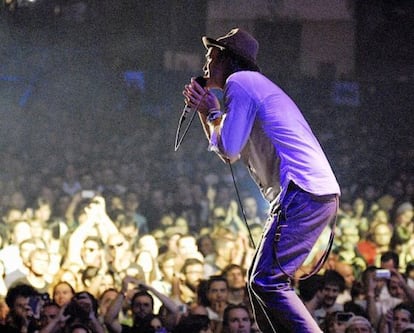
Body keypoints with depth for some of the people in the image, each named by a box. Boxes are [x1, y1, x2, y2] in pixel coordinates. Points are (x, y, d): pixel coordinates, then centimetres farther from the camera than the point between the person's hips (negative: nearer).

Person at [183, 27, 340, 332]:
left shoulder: (239, 82, -2)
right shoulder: (255, 84, 29)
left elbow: (228, 148, -9)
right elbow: (228, 154, 35)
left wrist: (213, 113, 8)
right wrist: (202, 110, 30)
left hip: (301, 191, -10)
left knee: (267, 281, -15)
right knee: (261, 280, 11)